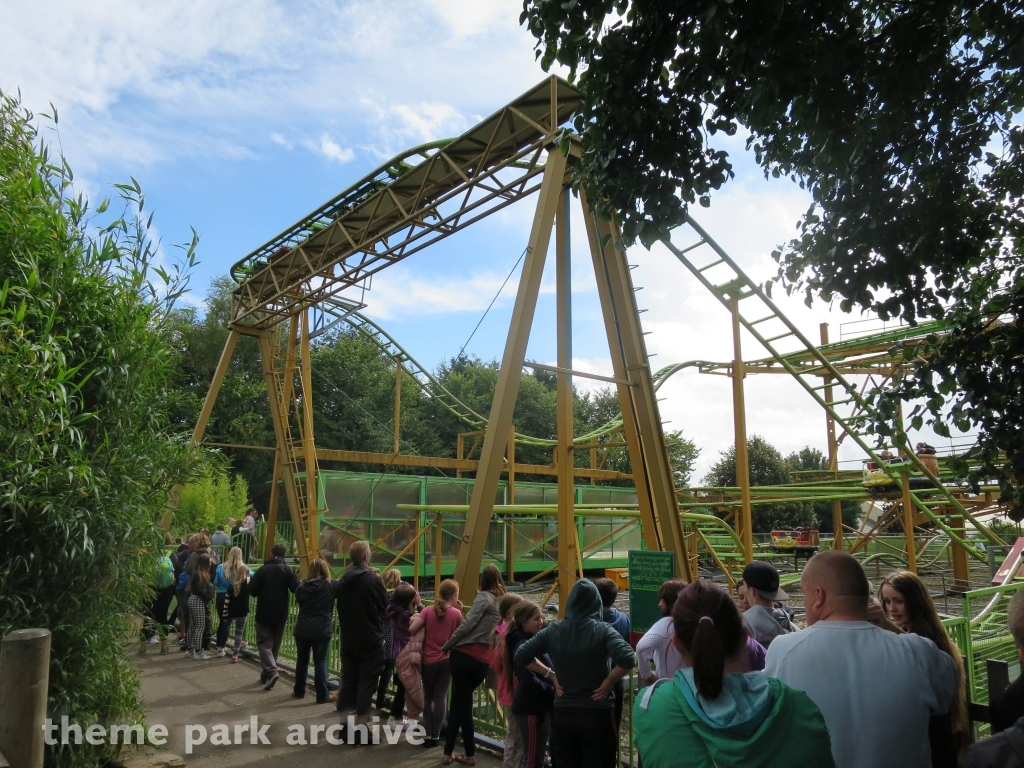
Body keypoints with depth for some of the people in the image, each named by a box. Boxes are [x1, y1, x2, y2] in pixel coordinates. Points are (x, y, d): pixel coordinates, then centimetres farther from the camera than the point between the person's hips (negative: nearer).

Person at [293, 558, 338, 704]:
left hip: (302, 628, 3)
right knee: (320, 661, 2)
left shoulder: (302, 585, 0)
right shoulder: (331, 585, -9)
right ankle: (322, 695, 6)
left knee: (302, 660, 16)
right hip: (322, 630, -3)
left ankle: (299, 691, 29)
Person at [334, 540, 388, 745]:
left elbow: (340, 607, 11)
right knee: (366, 684, 2)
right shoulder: (373, 580, -16)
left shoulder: (342, 581, 3)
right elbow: (385, 606, -7)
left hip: (348, 640, 6)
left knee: (348, 681, 13)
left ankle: (343, 726, 18)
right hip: (371, 641, -6)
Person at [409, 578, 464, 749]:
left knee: (428, 697, 15)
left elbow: (411, 629, -16)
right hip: (446, 660, -1)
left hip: (428, 661, 1)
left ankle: (428, 735, 14)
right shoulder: (456, 613, -7)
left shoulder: (428, 611, -7)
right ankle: (435, 735, 9)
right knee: (440, 697, 7)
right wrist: (460, 611, 5)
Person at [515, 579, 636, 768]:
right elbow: (627, 660, -25)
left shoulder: (553, 630, -2)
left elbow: (521, 655, 1)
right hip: (597, 714, -3)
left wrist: (550, 674, 5)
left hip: (562, 713, 3)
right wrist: (607, 683, -11)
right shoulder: (602, 630, -11)